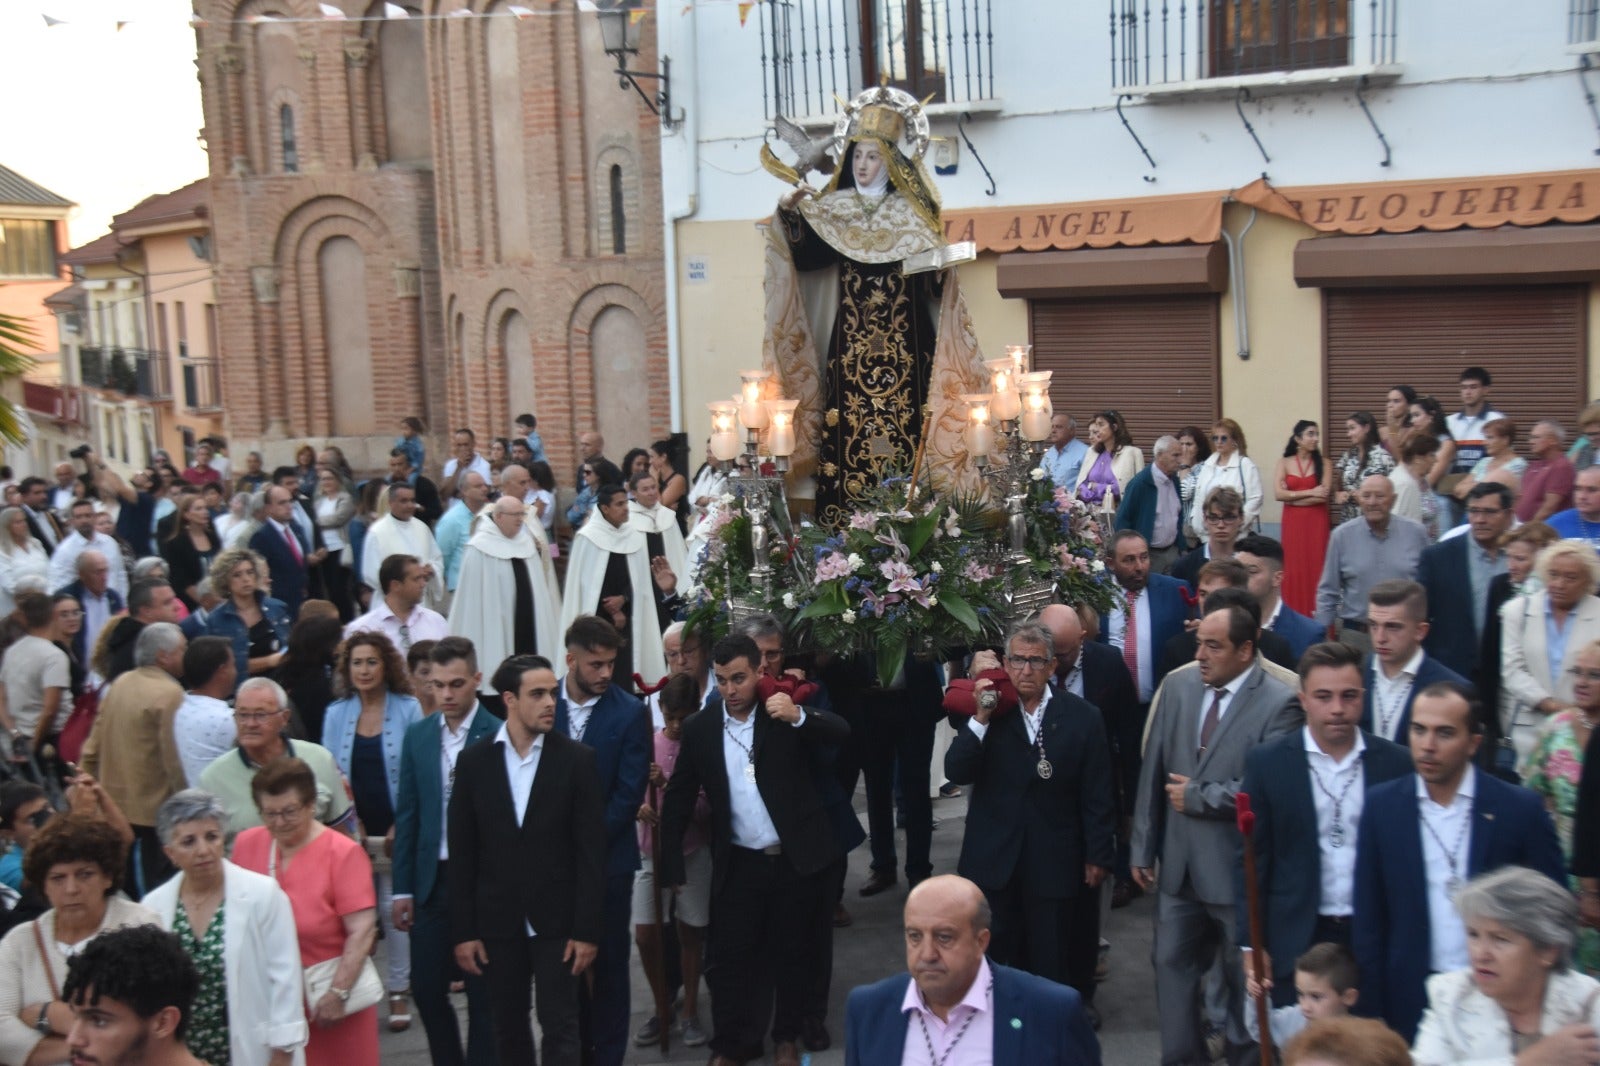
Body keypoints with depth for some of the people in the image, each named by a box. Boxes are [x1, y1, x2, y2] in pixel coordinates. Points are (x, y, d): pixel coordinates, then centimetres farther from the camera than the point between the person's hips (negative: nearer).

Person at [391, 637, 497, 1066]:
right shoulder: (417, 735, 5)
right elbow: (407, 815, 8)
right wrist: (402, 888, 6)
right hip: (431, 881, 5)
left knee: (483, 994, 6)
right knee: (426, 988, 11)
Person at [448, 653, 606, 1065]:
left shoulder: (578, 759, -5)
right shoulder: (474, 761, 0)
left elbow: (591, 850, -6)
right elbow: (462, 853, 2)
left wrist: (587, 929, -9)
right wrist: (463, 931, -1)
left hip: (556, 921, -2)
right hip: (497, 921, 2)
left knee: (560, 1030, 1)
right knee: (509, 1030, 13)